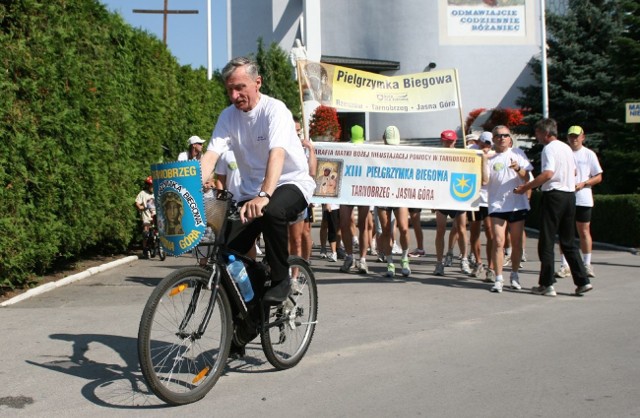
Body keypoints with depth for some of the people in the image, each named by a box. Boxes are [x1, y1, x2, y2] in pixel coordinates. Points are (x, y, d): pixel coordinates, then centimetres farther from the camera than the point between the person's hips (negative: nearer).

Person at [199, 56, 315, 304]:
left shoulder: (275, 109, -17)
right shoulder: (228, 116, -1)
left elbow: (277, 154, -33)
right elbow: (210, 156, -12)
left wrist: (264, 196, -49)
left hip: (291, 183, -5)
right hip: (251, 191, 5)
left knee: (271, 212, -39)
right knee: (230, 253, -11)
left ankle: (281, 279, -17)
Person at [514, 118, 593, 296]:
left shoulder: (549, 148, -10)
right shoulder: (566, 147, 15)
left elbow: (548, 174, -23)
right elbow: (574, 172, 24)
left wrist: (526, 187, -19)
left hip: (553, 195, -8)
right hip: (570, 195, 8)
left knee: (546, 242, 0)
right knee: (568, 242, 13)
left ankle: (547, 285, 3)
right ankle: (583, 281, 10)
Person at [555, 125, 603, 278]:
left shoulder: (589, 154, 4)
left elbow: (598, 177, 4)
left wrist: (583, 183, -12)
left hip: (583, 199, -1)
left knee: (584, 231, 5)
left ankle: (587, 264, 14)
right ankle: (565, 266, 6)